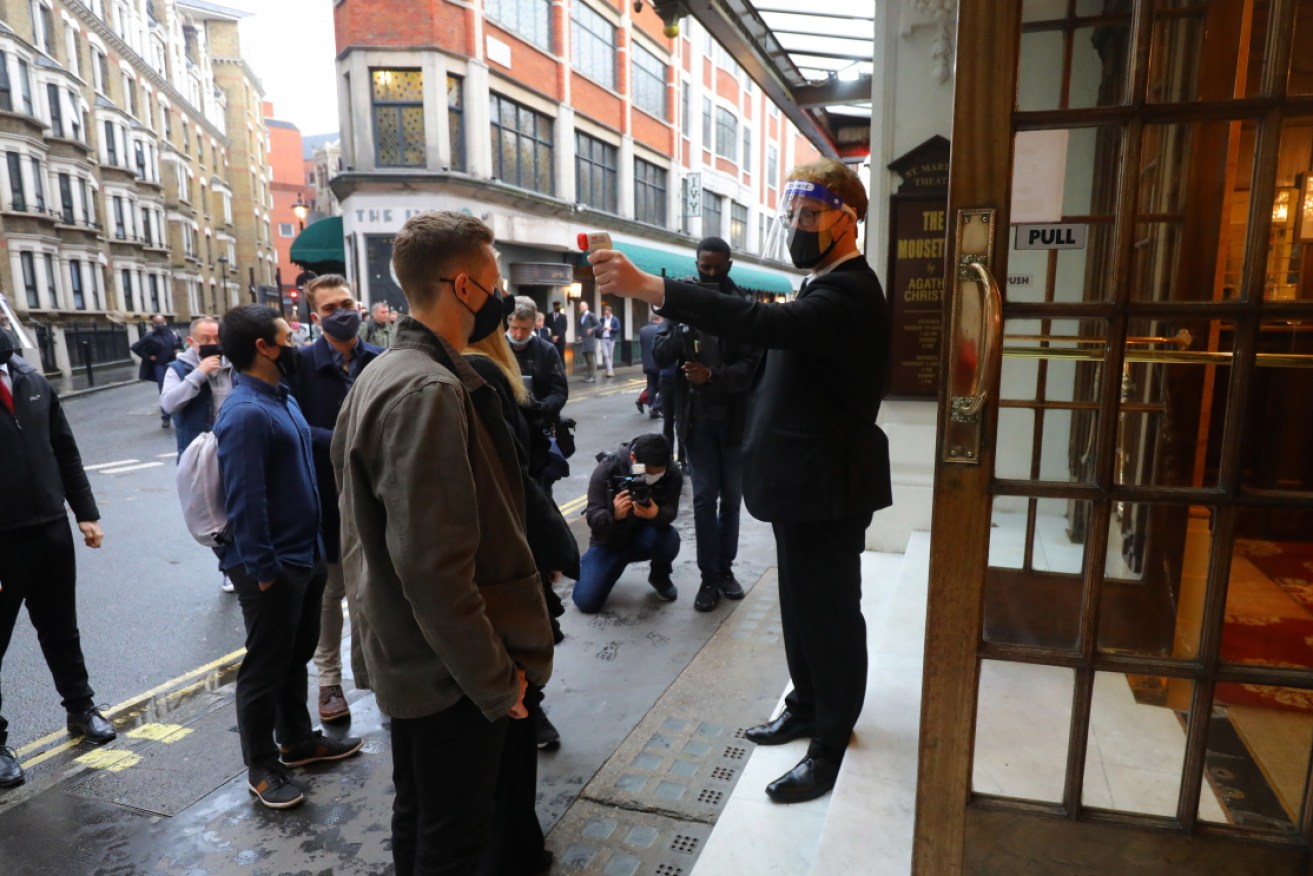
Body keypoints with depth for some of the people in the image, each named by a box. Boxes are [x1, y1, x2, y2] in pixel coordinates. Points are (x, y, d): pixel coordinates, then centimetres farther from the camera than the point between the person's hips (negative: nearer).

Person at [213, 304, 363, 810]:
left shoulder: (284, 399, 9)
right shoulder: (246, 413, -22)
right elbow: (244, 500, -24)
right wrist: (263, 569, -21)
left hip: (305, 554, 9)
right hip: (272, 566, -9)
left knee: (296, 657, 22)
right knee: (265, 668, 7)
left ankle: (298, 741, 39)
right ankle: (261, 768, 24)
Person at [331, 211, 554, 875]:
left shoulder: (382, 374, 8)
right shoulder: (429, 390, -24)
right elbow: (435, 568, -28)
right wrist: (496, 679, -18)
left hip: (407, 657, 9)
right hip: (452, 671, -9)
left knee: (419, 816, 25)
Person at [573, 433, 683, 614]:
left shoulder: (671, 475, -16)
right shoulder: (607, 468, -21)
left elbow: (670, 513, -28)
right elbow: (593, 518, -25)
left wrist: (656, 514, -52)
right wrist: (614, 515, -47)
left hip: (644, 538, 1)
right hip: (609, 542, -1)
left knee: (669, 538, -34)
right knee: (586, 602, -17)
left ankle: (660, 577, 1)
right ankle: (614, 567, 17)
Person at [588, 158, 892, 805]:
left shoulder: (847, 293, -21)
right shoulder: (826, 287, 13)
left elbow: (763, 324, -38)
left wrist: (647, 286, -44)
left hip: (828, 485, -10)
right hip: (802, 481, 10)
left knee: (831, 611, 3)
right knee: (803, 602, 20)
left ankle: (830, 746, 18)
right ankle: (807, 707, 38)